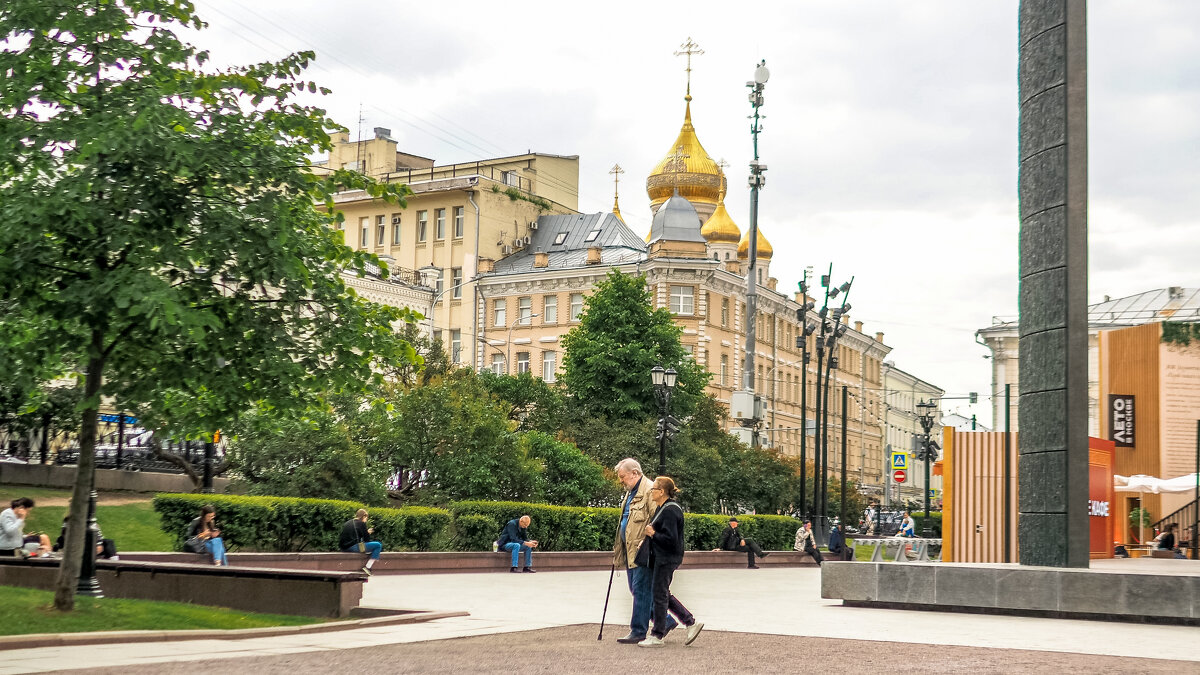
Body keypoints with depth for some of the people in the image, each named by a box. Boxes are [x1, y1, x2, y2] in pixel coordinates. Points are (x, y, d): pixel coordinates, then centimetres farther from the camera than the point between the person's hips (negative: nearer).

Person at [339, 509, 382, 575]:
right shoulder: (361, 523, -1)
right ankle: (367, 567, -9)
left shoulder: (348, 523, 20)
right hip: (353, 547, -8)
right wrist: (368, 533, 18)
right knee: (378, 545, -3)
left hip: (344, 547, 8)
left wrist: (366, 532, 26)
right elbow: (367, 539, -3)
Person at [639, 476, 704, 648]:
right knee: (663, 594, 14)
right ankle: (691, 623, 17)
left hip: (667, 559, -11)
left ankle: (657, 636, 5)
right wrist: (651, 532, 6)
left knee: (660, 594, -3)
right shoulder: (662, 508, 14)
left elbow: (671, 539, -23)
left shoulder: (670, 511, -18)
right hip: (661, 557, 11)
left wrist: (653, 534, -14)